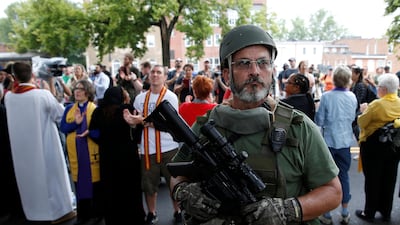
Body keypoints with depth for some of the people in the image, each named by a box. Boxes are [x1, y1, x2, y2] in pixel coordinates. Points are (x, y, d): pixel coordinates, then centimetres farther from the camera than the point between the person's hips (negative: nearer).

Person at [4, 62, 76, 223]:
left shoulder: (8, 97, -4)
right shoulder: (43, 94, -18)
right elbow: (62, 114, -7)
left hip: (22, 148, 4)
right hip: (45, 145, -4)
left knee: (29, 176, 19)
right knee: (52, 174, 8)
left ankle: (34, 210, 34)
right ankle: (61, 210, 17)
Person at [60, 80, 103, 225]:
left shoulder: (95, 109, 0)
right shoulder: (69, 109, 9)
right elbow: (62, 128, 1)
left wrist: (90, 132, -24)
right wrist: (75, 123, -15)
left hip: (92, 151, -3)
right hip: (75, 151, 3)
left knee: (95, 182, 4)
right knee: (80, 183, 8)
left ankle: (98, 212, 19)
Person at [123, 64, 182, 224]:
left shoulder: (170, 97, -6)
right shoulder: (140, 98, 7)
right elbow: (136, 121, 14)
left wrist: (143, 120, -21)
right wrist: (131, 121, -10)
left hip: (168, 148, -3)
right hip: (147, 149, 3)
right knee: (148, 184, 13)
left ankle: (178, 211, 31)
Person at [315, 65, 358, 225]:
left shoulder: (326, 96, -14)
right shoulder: (352, 97, -4)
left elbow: (319, 120, -10)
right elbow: (353, 118, 9)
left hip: (329, 141, -3)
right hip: (345, 141, 3)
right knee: (343, 175, 14)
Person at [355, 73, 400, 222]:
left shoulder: (376, 104, -20)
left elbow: (361, 122, -12)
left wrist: (364, 111, 6)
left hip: (374, 145, -6)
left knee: (372, 179, 6)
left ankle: (369, 213, 17)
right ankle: (386, 212, 29)